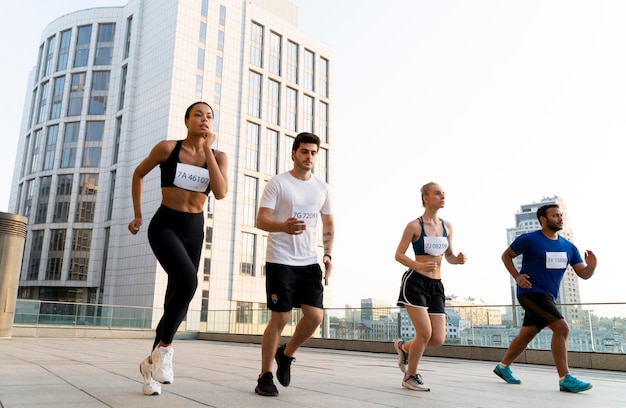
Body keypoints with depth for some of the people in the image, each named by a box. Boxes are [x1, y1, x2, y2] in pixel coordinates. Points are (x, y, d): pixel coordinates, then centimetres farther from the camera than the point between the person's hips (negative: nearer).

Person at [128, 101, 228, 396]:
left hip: (194, 231, 4)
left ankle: (151, 362, 27)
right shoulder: (167, 148, -7)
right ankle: (164, 347, -8)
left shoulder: (218, 157, -1)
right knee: (187, 281, -30)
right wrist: (137, 215, 9)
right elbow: (138, 174, 9)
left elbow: (220, 193, -18)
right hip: (165, 226, -4)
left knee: (177, 297, 8)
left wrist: (207, 149, -17)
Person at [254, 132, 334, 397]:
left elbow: (328, 224, 20)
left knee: (315, 317, -4)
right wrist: (284, 226, -33)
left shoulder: (322, 187, 10)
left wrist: (328, 255, 7)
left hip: (309, 262, 5)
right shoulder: (278, 183, -5)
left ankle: (286, 355, 24)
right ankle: (265, 377, 15)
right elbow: (261, 220, -11)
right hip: (280, 261, -4)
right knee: (280, 318, -2)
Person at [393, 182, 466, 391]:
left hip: (436, 285, 6)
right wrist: (419, 266, -22)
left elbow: (448, 256, 18)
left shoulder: (447, 226, 9)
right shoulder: (414, 225, -7)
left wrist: (457, 259, -5)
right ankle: (410, 376, 11)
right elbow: (398, 255, -6)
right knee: (425, 332, -12)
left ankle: (404, 347, 30)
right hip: (415, 282, -6)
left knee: (438, 339, 0)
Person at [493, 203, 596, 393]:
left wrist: (592, 266, -17)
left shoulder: (568, 247, 7)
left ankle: (503, 367, 28)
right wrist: (517, 276, -12)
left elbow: (583, 274, 5)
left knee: (527, 334, 13)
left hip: (548, 297, 7)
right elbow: (506, 255, 1)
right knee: (562, 328, -18)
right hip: (531, 292, -7)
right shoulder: (529, 239, -10)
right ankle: (565, 379, -12)